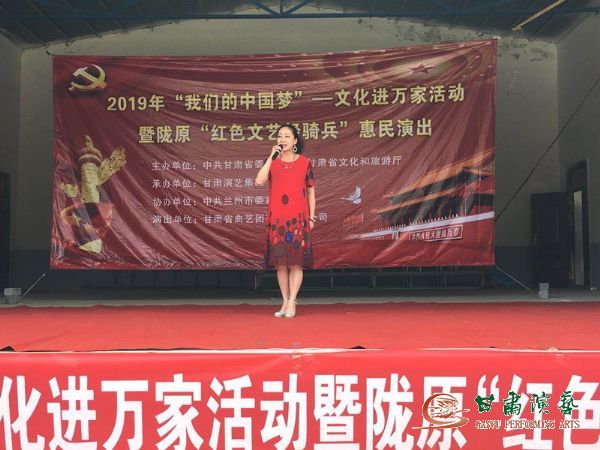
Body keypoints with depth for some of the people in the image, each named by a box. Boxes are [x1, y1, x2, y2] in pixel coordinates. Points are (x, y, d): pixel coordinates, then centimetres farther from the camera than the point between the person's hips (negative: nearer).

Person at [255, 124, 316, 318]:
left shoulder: (305, 162, 4)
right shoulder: (271, 161, 7)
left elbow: (311, 191, 8)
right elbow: (259, 181, -11)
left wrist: (311, 217, 4)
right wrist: (272, 156, -12)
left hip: (299, 218, -2)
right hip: (277, 218, 2)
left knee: (296, 262, -2)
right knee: (280, 262, 5)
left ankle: (291, 302, 3)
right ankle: (285, 302, 14)